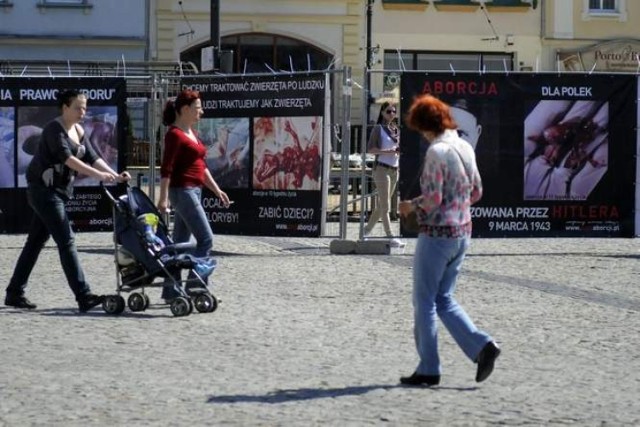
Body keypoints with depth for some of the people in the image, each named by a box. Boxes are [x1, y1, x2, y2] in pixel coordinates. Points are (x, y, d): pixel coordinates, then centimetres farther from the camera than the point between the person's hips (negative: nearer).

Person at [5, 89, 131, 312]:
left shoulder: (78, 131, 12)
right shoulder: (54, 128, -14)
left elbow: (92, 157, 5)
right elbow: (67, 158, -25)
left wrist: (115, 176, -10)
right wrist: (97, 175, -33)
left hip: (58, 191, 9)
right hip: (43, 189, -9)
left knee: (35, 242, 11)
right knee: (66, 241, -14)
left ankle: (14, 293, 17)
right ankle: (83, 296, -18)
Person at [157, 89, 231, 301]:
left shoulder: (192, 133, 16)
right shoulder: (175, 134, -12)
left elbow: (201, 166, 22)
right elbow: (166, 168, -17)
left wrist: (217, 190, 18)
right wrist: (163, 198, -21)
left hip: (193, 191, 9)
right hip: (182, 190, -9)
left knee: (180, 242, 10)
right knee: (205, 239, -11)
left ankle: (170, 291, 13)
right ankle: (193, 286, -9)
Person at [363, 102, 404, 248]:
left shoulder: (396, 129, 14)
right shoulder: (378, 128, -5)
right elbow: (370, 148, -12)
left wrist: (399, 151, 0)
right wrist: (388, 151, -22)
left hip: (394, 169, 7)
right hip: (382, 168, -7)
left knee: (381, 205, 10)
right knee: (385, 206, -7)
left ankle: (366, 231, 19)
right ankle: (390, 237, -8)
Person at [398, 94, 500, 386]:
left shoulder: (437, 151, -17)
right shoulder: (465, 148, 8)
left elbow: (433, 199, -20)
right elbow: (476, 192, 14)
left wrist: (411, 206, -3)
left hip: (437, 233, -8)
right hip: (463, 231, 8)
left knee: (425, 301, 4)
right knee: (444, 299, 17)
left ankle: (428, 369, 8)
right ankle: (481, 346, 2)